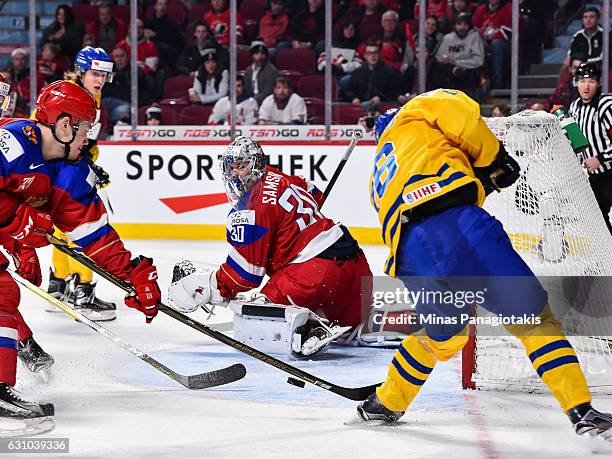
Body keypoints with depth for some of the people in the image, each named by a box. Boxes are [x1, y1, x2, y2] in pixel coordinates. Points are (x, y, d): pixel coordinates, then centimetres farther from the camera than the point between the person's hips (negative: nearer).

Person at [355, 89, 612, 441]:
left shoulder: (380, 175, 40)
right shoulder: (413, 116, 24)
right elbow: (457, 109, 3)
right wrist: (493, 158, 11)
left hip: (410, 261, 6)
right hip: (453, 224, -6)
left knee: (444, 335, 32)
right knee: (534, 317, 1)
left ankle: (385, 405, 44)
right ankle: (582, 411, -8)